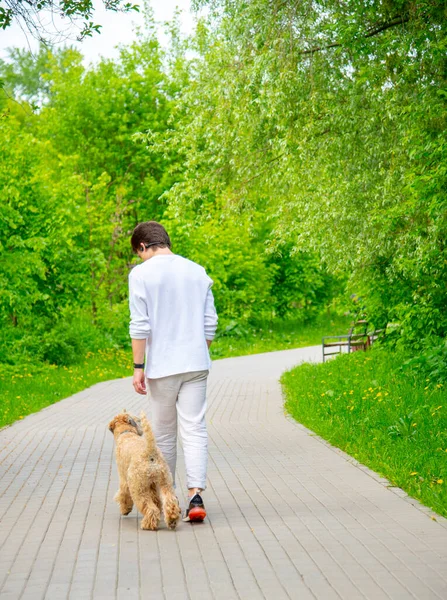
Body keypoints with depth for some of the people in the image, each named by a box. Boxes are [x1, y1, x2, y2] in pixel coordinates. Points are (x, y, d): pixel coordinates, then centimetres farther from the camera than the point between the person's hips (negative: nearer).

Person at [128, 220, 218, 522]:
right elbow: (210, 322, 10)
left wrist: (138, 366, -4)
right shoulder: (198, 271, 8)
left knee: (164, 435, 11)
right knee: (195, 429, -1)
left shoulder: (141, 274, -5)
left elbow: (140, 325, -9)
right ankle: (196, 495, -14)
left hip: (162, 366, -2)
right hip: (196, 363, 3)